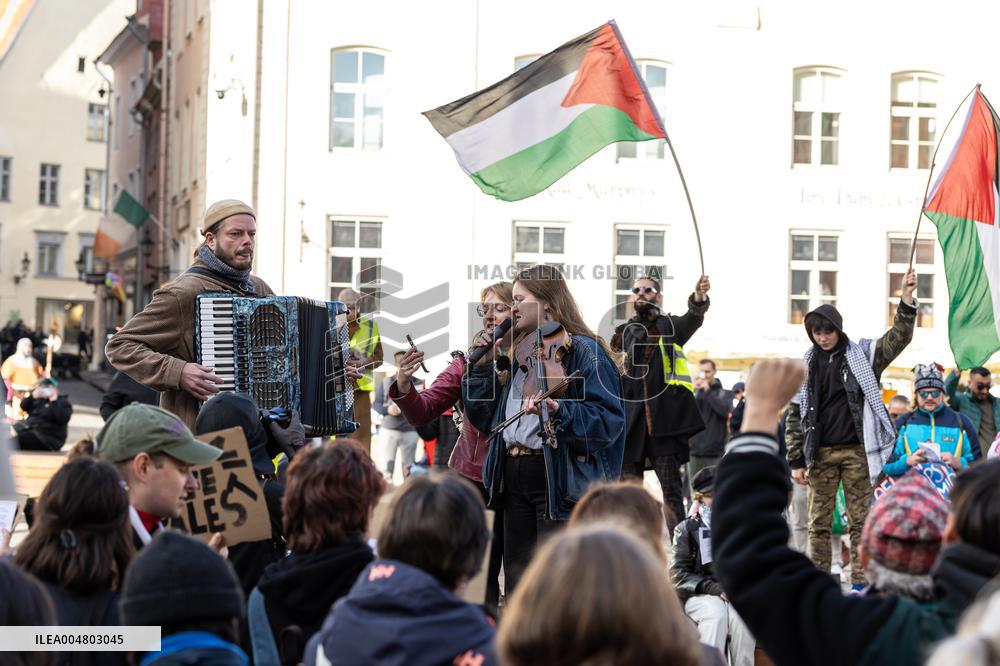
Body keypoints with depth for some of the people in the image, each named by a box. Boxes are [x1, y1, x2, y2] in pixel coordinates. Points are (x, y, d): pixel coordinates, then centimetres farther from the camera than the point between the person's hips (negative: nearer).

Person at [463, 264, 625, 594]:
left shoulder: (583, 351, -6)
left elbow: (609, 420, -16)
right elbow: (484, 418, 20)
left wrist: (559, 412, -29)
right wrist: (481, 367, 10)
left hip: (561, 480, -8)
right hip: (514, 476, 8)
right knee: (517, 579, 11)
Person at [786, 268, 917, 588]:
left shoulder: (862, 355, 4)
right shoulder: (806, 365, 8)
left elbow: (898, 338, -7)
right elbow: (795, 415, 8)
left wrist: (906, 299, -21)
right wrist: (796, 460, 2)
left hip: (856, 451, -1)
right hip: (820, 453, 2)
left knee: (860, 520, 1)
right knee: (819, 522, 3)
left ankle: (860, 583, 4)